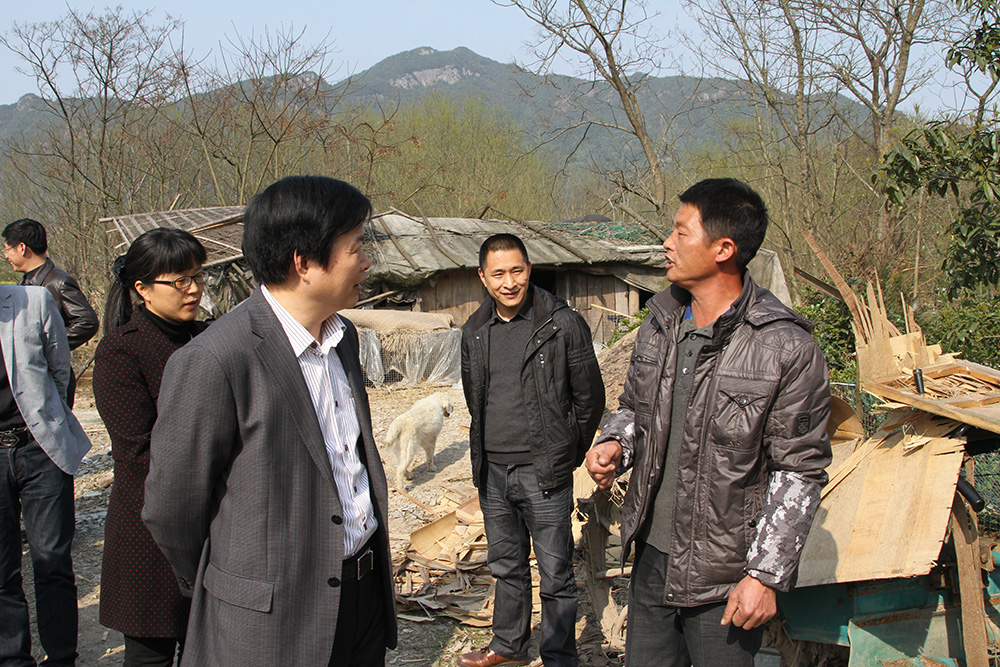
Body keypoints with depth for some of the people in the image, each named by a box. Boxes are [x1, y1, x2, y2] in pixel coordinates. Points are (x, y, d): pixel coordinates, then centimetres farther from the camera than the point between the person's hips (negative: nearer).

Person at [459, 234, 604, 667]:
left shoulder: (563, 324, -10)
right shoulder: (475, 332, 6)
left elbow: (589, 399, -1)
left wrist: (565, 456, 6)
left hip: (543, 474, -5)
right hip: (493, 473, 5)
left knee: (555, 575, 3)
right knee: (507, 567, 19)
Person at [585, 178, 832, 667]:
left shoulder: (788, 349, -16)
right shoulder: (658, 325, 4)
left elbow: (799, 471, -13)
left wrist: (766, 574, -15)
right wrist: (615, 444, -4)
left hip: (725, 578, -6)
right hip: (652, 556, 6)